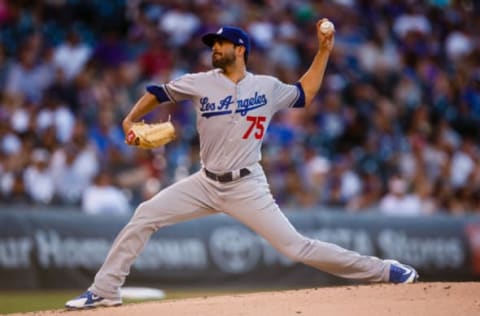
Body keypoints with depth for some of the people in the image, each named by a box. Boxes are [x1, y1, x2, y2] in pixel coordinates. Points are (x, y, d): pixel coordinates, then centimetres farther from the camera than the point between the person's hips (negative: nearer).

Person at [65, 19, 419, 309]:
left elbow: (304, 94, 17)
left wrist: (324, 50, 11)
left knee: (295, 246, -11)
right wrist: (131, 119, -5)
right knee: (145, 216, -9)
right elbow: (159, 92, 11)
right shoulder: (200, 83, -1)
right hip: (206, 183, 3)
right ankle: (104, 290, -1)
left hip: (247, 188, -2)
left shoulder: (268, 87, 0)